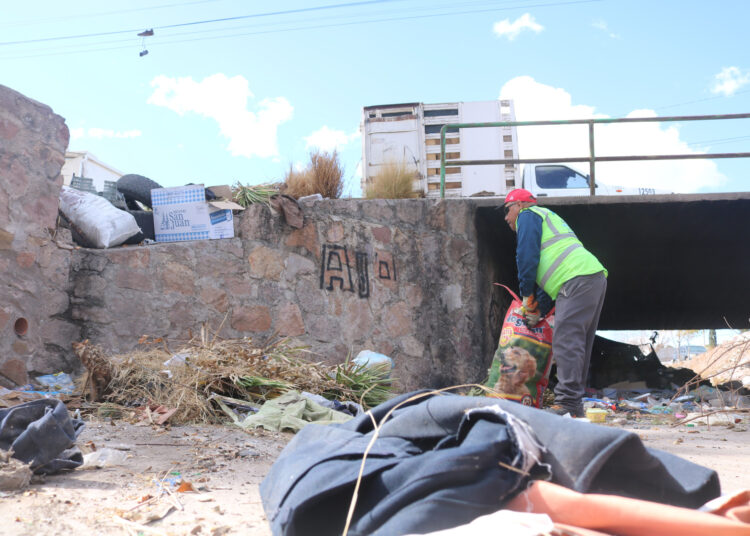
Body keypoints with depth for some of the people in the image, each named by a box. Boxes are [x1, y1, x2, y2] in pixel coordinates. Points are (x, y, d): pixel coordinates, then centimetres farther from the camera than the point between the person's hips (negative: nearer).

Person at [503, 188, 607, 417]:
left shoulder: (528, 215, 7)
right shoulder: (548, 218, 35)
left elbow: (527, 257, -5)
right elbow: (548, 271, 32)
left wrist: (527, 295, 4)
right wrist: (538, 310, 26)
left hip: (578, 281, -10)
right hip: (595, 278, 10)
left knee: (566, 343, -13)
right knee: (578, 344, 10)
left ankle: (567, 403, -18)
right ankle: (574, 403, 12)